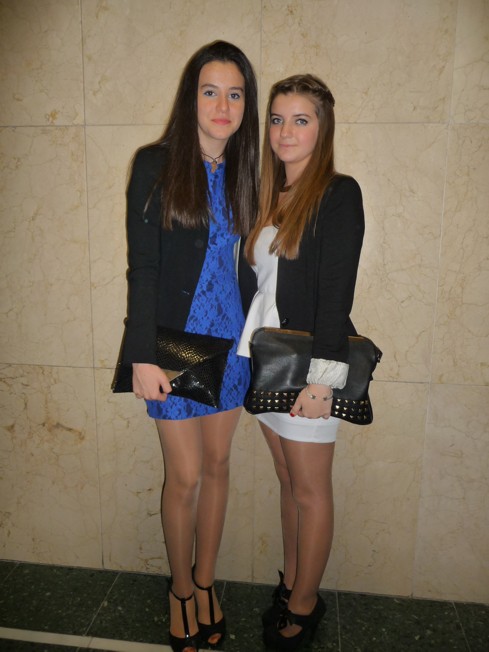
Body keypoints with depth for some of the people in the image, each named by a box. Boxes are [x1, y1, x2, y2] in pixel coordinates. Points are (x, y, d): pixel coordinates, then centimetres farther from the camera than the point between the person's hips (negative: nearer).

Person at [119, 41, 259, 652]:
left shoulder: (244, 173, 6)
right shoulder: (156, 165, -6)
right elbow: (142, 266, -8)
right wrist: (143, 355, -12)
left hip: (230, 339, 4)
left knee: (216, 466, 14)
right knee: (185, 476, 5)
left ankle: (206, 581, 36)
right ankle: (181, 589, 32)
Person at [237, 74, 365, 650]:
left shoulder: (339, 194, -8)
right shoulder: (267, 197, 12)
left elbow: (335, 294, -14)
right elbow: (254, 284, 12)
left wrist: (317, 377, -17)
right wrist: (249, 354, 9)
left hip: (306, 363, -6)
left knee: (310, 490, 8)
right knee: (288, 483, 18)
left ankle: (304, 605, 26)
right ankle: (291, 583, 35)